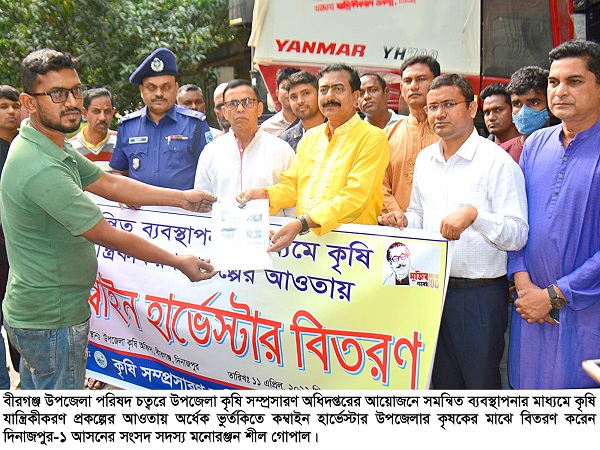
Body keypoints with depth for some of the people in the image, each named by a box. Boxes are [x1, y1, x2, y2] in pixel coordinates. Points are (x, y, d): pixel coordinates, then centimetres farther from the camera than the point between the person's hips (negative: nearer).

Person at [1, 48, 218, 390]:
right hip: (53, 320, -10)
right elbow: (109, 236, -23)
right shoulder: (41, 169, -28)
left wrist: (183, 198, 11)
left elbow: (109, 183, 11)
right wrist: (178, 261, -12)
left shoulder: (54, 146, 5)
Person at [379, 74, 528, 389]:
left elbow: (518, 234, -16)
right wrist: (404, 222, 2)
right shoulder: (425, 159, 10)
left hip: (479, 294, -6)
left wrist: (474, 214, -31)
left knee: (481, 381, 6)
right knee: (441, 380, 18)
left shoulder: (497, 161, -11)